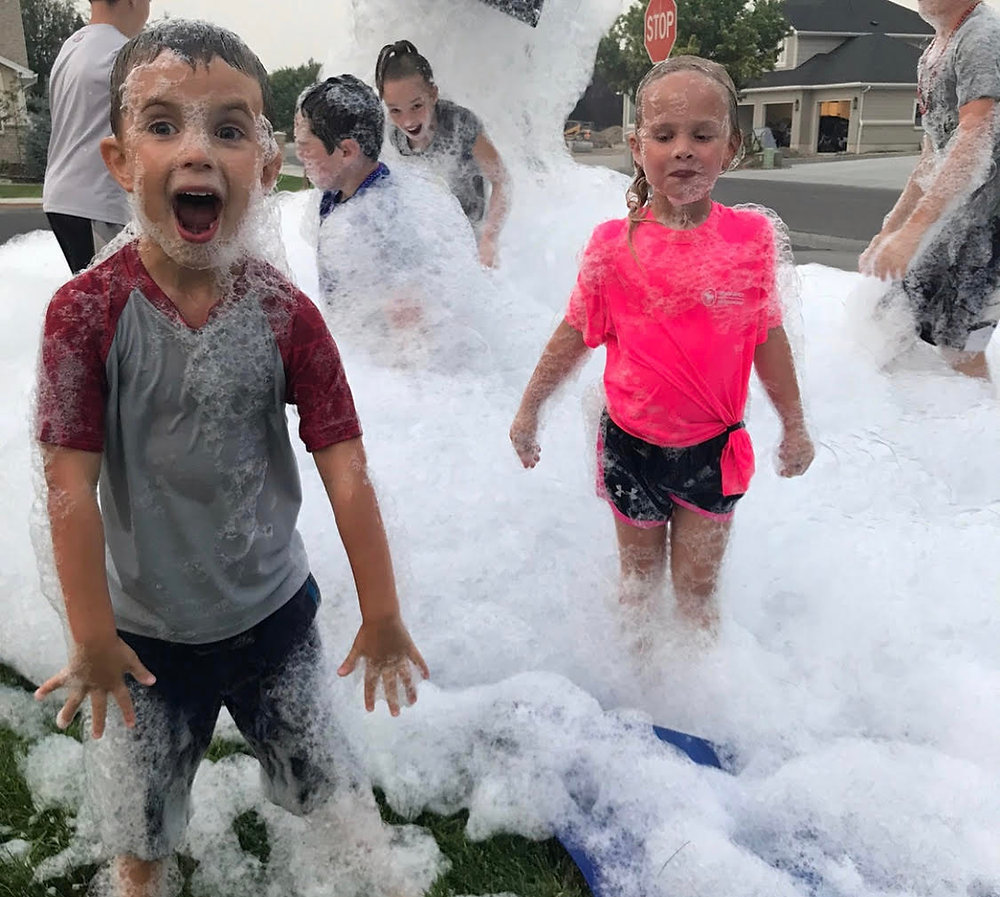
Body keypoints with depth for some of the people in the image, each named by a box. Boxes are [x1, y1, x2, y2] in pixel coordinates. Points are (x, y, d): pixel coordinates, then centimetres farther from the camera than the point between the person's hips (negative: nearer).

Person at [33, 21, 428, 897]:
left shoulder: (285, 314, -16)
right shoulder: (87, 311, -20)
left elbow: (346, 470, -14)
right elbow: (71, 481, -16)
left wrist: (382, 616, -9)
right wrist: (92, 636, -11)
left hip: (275, 608, 1)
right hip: (148, 627, 0)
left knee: (318, 773, 24)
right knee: (141, 810, 23)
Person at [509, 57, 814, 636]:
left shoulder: (752, 237, -8)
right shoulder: (614, 245, -11)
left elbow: (769, 338, 3)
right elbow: (576, 336, 0)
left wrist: (794, 425, 12)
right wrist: (529, 412, 8)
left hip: (713, 449, 0)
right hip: (632, 446, 0)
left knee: (697, 588, 11)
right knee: (640, 581, 19)